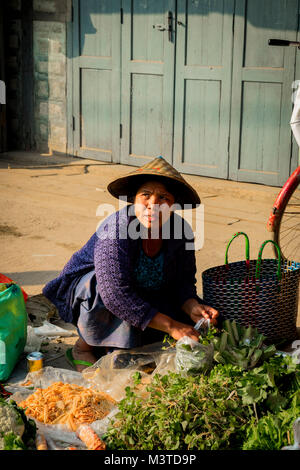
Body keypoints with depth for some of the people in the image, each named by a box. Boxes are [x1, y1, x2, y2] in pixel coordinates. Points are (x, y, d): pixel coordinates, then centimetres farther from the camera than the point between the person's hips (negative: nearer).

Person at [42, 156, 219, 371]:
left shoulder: (181, 230, -15)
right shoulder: (116, 228, -33)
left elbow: (183, 283, -5)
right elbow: (115, 293, -39)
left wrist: (193, 308, -29)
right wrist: (170, 326, -39)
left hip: (141, 296, 6)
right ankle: (83, 348, -11)